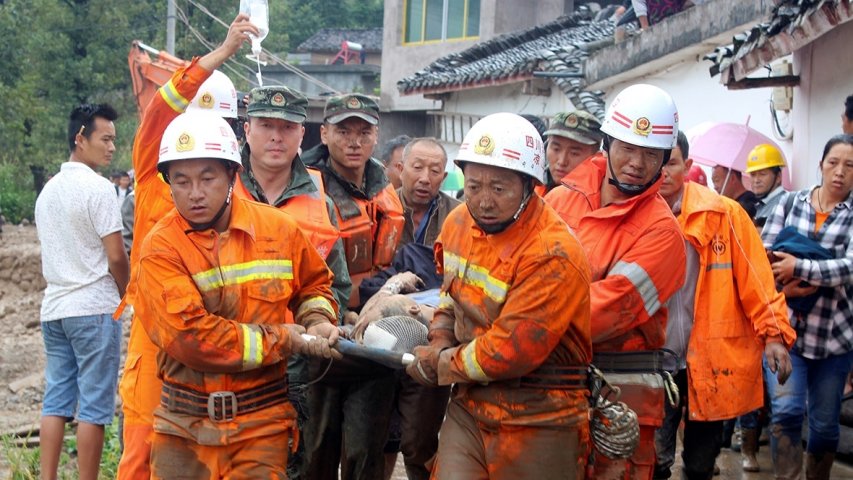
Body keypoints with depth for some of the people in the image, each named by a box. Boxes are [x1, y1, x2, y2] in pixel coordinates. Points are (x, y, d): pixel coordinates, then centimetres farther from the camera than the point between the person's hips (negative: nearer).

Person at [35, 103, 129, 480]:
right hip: (94, 309, -8)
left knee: (55, 402, 9)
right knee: (94, 407, -3)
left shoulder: (48, 190, 14)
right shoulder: (98, 187, -12)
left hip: (53, 308, 8)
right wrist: (127, 294, 3)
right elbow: (116, 256, -13)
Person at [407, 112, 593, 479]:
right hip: (469, 406, 6)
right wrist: (440, 340, 4)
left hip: (537, 424, -6)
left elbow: (509, 351, -23)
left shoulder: (553, 256, -22)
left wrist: (439, 364, -9)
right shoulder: (459, 222, 4)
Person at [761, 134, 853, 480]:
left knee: (824, 422, 10)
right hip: (783, 325, 0)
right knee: (786, 410, -15)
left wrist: (798, 269, -22)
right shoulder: (791, 203, 4)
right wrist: (785, 285, -15)